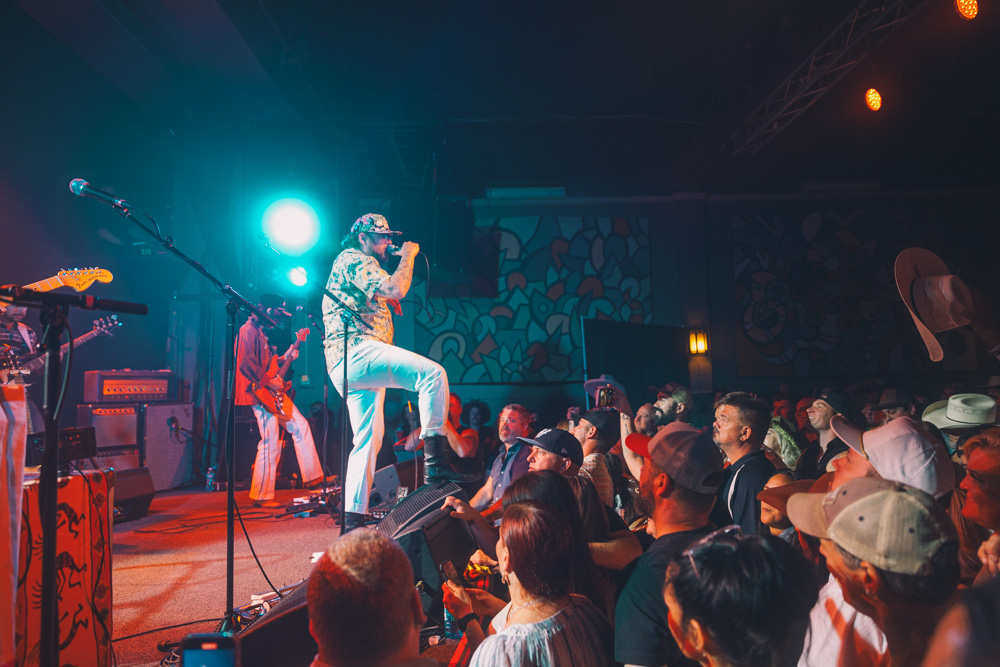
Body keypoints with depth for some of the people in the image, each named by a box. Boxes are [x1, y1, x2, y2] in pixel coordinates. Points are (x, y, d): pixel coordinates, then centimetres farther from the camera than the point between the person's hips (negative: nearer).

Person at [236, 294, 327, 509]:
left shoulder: (261, 331, 19)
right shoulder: (248, 330, -13)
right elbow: (246, 364, -24)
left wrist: (285, 357, 15)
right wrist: (268, 381, -21)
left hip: (272, 391, 11)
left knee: (300, 426, 10)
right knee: (271, 444, -7)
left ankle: (313, 475, 15)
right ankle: (261, 496, 3)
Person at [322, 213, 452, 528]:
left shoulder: (351, 264, 30)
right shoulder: (355, 259, -3)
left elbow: (388, 298, 34)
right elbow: (395, 289, -18)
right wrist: (408, 255, -3)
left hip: (349, 365, 12)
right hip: (356, 351, -11)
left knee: (369, 440, 12)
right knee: (433, 373, -26)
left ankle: (354, 516, 15)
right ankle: (435, 461, -28)